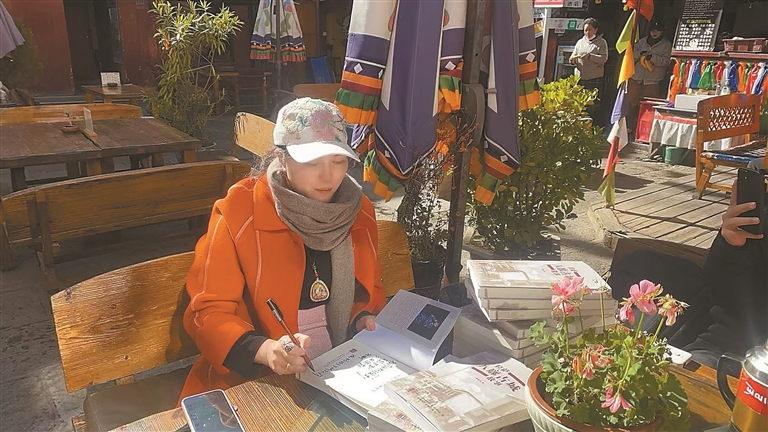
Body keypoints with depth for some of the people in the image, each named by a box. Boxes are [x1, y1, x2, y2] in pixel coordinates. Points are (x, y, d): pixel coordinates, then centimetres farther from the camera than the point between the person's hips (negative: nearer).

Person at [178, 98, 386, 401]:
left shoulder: (358, 211, 2)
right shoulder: (238, 214, -11)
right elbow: (209, 313, -9)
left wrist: (365, 322, -4)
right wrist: (264, 350, -26)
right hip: (254, 381, -4)